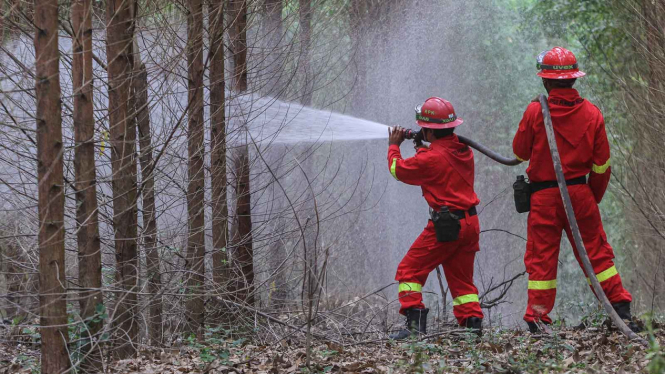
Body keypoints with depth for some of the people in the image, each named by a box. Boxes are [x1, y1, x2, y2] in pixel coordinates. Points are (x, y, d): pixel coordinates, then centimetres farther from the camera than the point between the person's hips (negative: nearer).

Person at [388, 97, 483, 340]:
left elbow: (398, 169, 1)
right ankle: (473, 324, 6)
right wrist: (423, 148, 24)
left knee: (409, 271, 1)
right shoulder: (464, 150, 7)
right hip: (470, 224, 8)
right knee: (461, 279, 17)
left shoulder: (432, 158, -16)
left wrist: (394, 146, 18)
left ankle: (415, 324, -9)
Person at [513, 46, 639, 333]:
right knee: (596, 252, 9)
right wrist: (594, 198, 16)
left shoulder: (535, 112, -9)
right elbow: (601, 165, 2)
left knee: (541, 258, 4)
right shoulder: (591, 113, -1)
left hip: (544, 196, -2)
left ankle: (538, 318, 2)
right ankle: (620, 308, 7)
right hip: (580, 192, 2)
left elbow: (520, 153, 4)